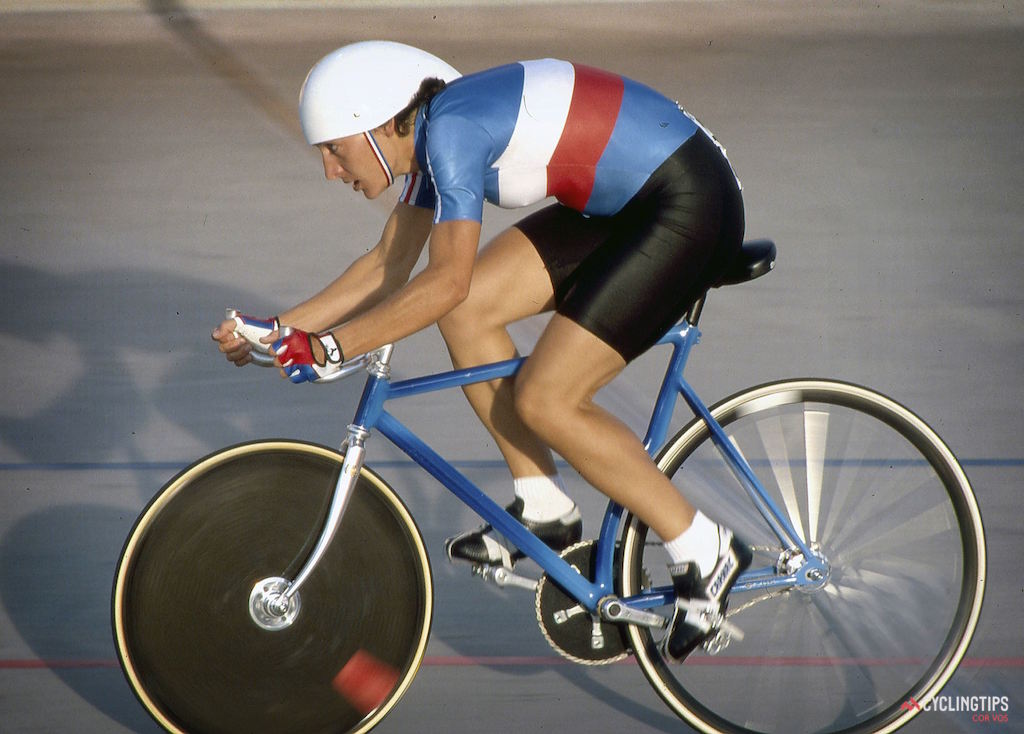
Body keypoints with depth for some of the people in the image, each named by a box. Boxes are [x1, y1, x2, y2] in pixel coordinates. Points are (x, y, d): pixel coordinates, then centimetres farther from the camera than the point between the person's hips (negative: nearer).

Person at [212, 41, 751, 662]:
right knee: (468, 312, 2)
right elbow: (388, 268, 15)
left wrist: (326, 348, -24)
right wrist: (280, 327, 10)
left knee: (544, 399, -11)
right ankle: (544, 509, 14)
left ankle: (705, 553, 0)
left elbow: (447, 279, -27)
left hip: (690, 207, -10)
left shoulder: (451, 126, -21)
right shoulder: (431, 137, 8)